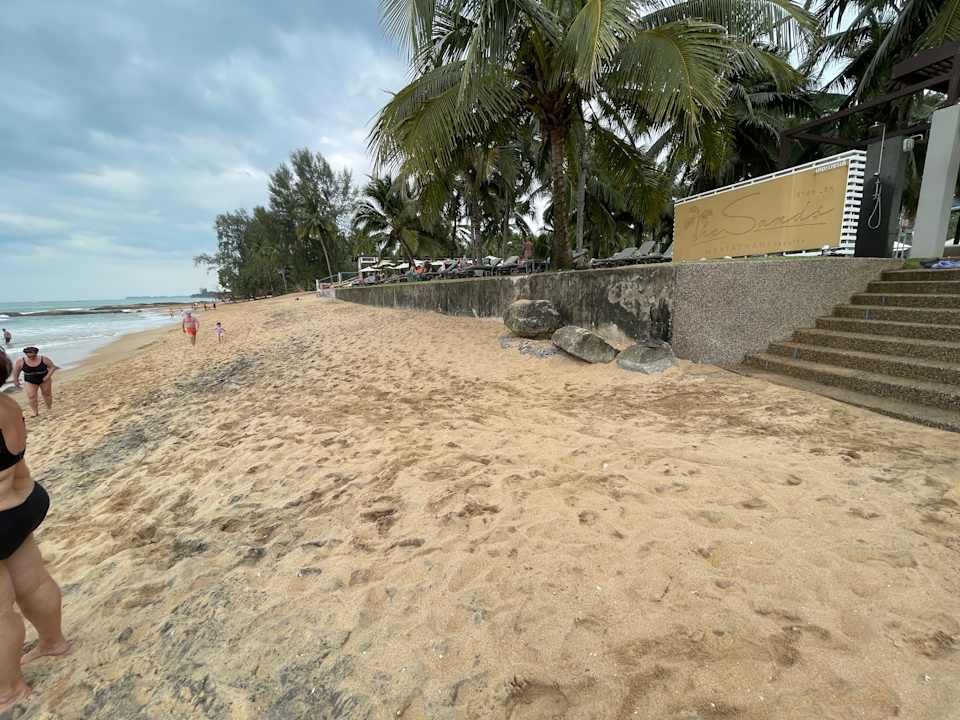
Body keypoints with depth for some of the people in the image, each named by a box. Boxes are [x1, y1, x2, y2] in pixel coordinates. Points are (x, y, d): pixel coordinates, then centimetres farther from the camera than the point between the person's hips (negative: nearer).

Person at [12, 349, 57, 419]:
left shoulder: (44, 359, -16)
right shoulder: (21, 361, -13)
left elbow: (53, 367, -9)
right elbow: (16, 371, 0)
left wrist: (48, 376, -19)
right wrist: (16, 380, 7)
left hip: (44, 380, 0)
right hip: (31, 381, 0)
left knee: (47, 394, 10)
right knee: (31, 396, -9)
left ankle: (50, 409, 27)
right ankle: (35, 412, -3)